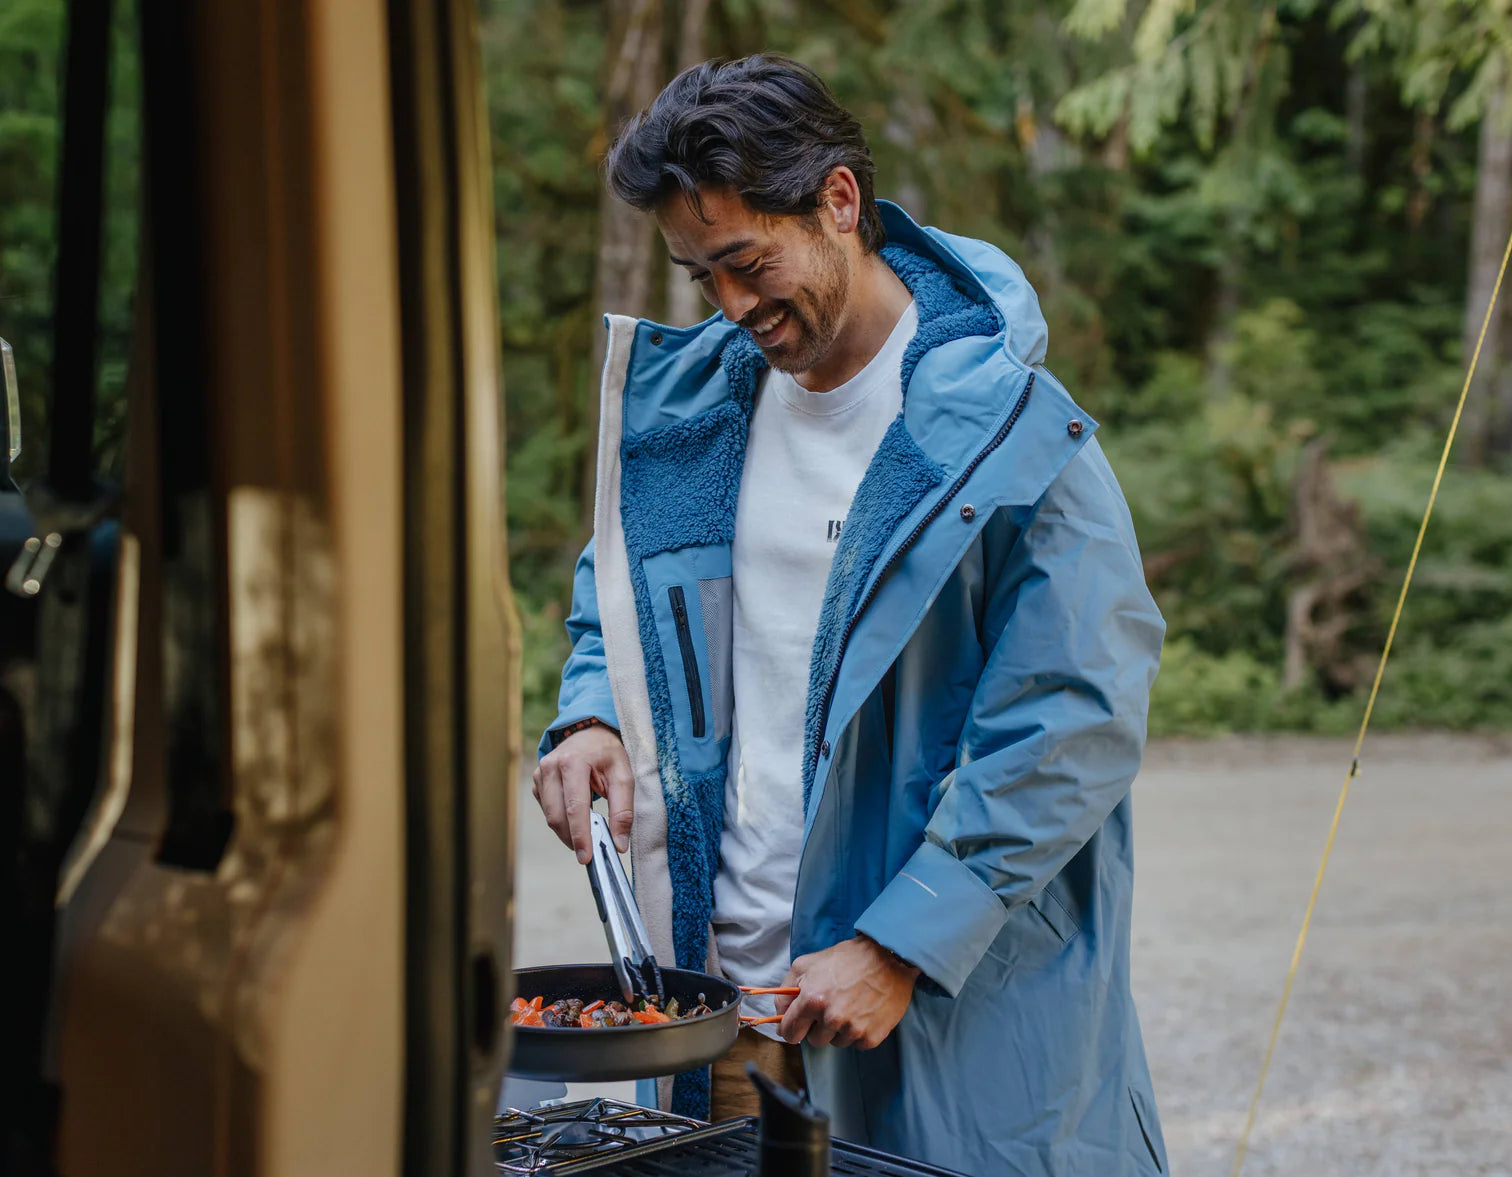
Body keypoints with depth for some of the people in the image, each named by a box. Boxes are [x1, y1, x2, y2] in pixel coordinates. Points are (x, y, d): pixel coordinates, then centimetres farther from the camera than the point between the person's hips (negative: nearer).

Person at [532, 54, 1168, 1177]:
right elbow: (623, 589, 22)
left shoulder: (1008, 430, -12)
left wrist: (896, 950, -19)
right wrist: (593, 714, 0)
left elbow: (1076, 724, -15)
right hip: (722, 976, 5)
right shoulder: (692, 397, 6)